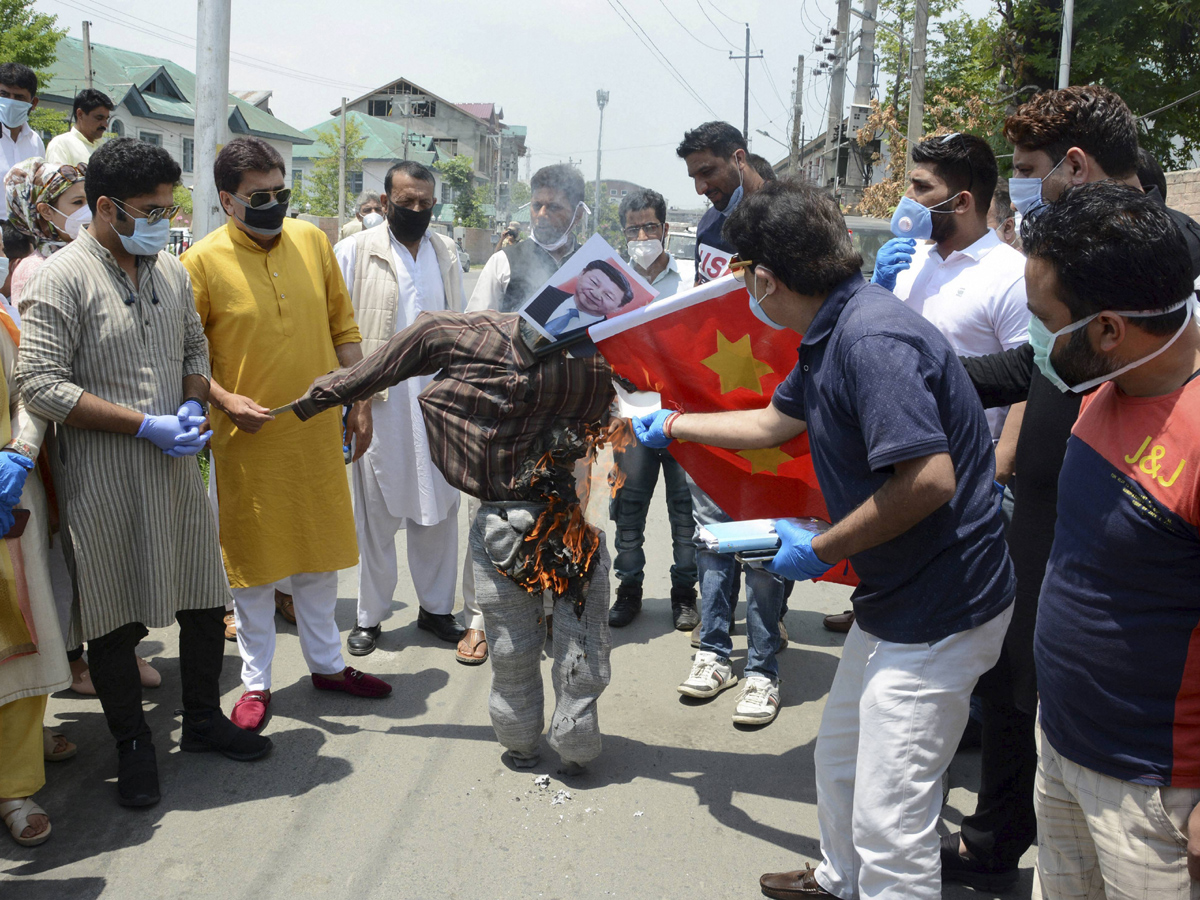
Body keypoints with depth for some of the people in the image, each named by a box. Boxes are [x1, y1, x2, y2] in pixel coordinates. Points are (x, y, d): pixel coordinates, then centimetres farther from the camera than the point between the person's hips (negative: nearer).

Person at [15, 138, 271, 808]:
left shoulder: (172, 270, 9)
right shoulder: (64, 279, -11)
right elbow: (40, 385, -15)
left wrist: (193, 406, -1)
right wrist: (145, 426, -18)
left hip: (178, 466, 6)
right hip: (104, 479, -6)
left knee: (206, 598, 13)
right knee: (115, 615, 5)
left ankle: (204, 719, 33)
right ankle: (133, 743, 24)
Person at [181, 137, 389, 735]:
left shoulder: (312, 241, 2)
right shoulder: (202, 261, -9)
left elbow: (343, 328, 8)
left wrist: (359, 403, 6)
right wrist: (224, 399, -20)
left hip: (317, 432, 4)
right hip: (247, 439, -3)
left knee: (319, 551, 15)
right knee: (251, 558, 8)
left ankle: (327, 663, 32)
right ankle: (256, 682, 24)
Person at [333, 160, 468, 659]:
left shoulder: (445, 252, 13)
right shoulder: (355, 251, -1)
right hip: (377, 402, -3)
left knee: (439, 508, 8)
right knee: (375, 512, 4)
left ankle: (436, 607, 22)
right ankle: (369, 616, 17)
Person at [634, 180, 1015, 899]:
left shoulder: (871, 339, -25)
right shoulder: (830, 337, 9)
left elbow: (930, 479, -31)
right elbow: (774, 421, 24)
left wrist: (821, 550, -18)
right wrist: (670, 425, 32)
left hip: (938, 614, -11)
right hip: (893, 599, 11)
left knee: (888, 820, -2)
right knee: (840, 755, 27)